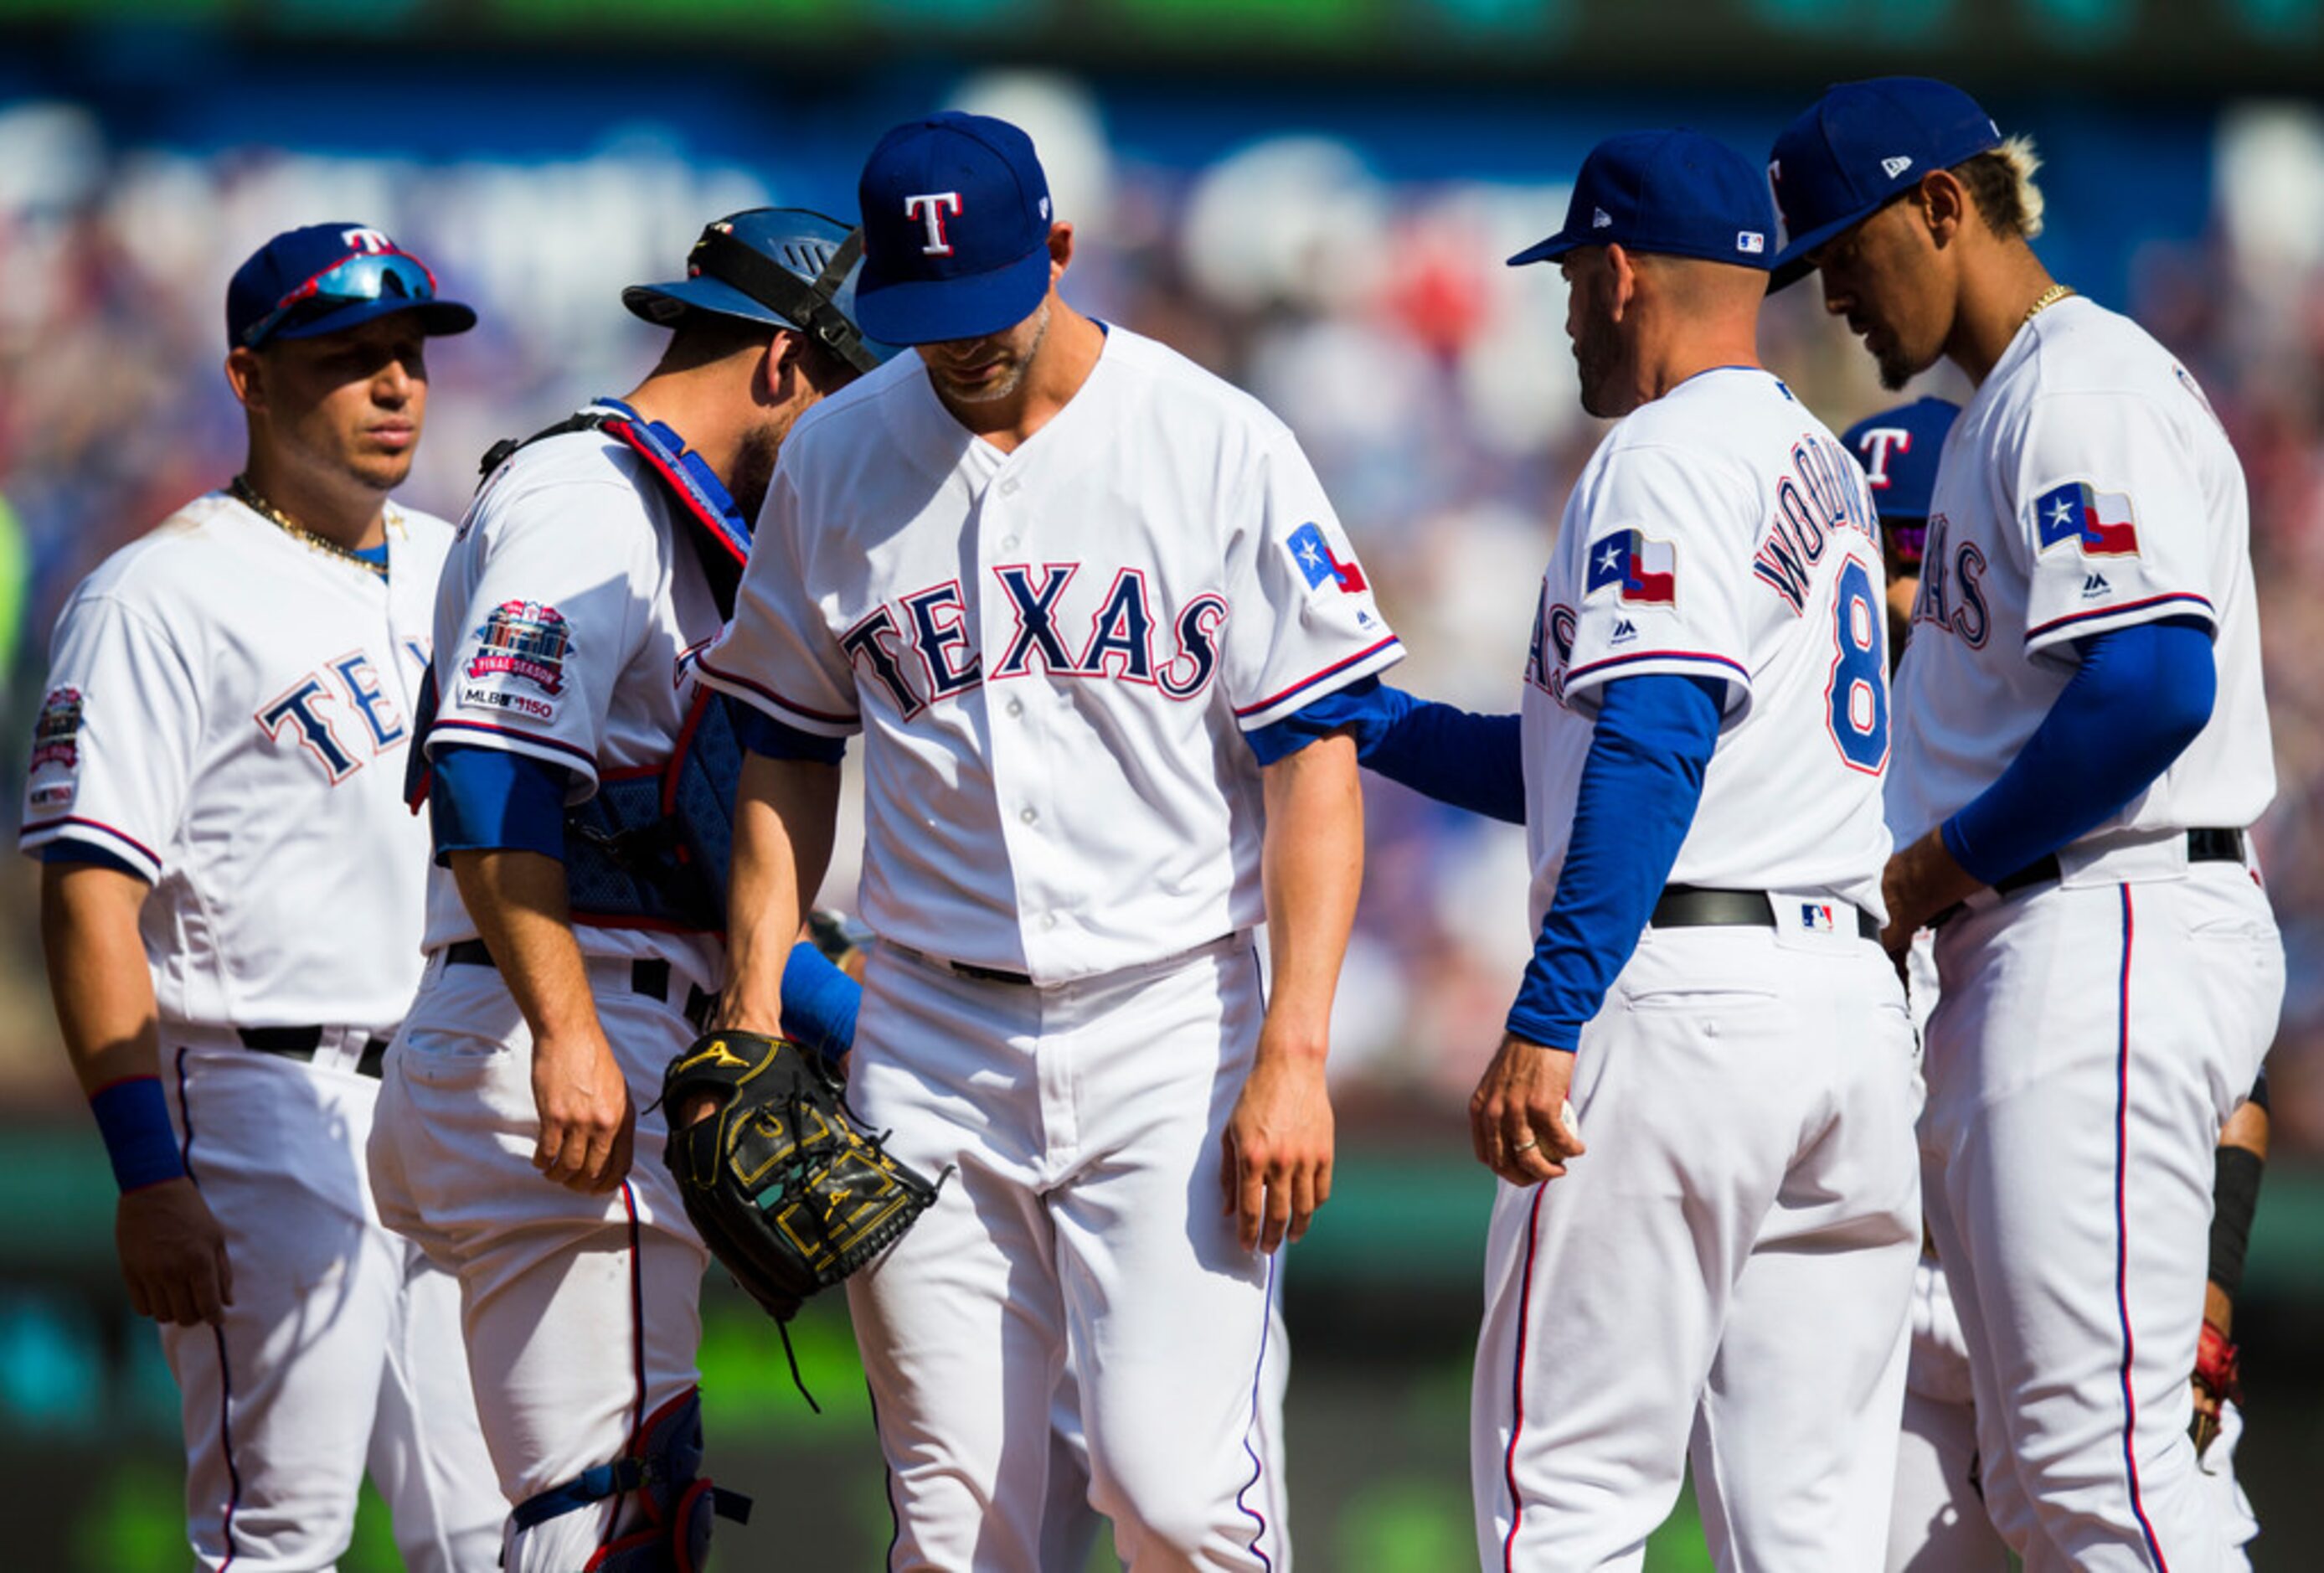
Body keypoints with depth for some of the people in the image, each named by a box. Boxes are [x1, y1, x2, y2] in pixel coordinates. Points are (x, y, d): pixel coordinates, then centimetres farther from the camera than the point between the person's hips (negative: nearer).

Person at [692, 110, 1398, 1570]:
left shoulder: (1222, 447, -3)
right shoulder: (836, 460, 7)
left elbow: (1312, 759, -4)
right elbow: (792, 752, 15)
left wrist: (1295, 1053, -12)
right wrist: (753, 1017, 5)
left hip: (1173, 1029, -3)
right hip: (930, 1051, 3)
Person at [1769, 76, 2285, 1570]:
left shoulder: (2085, 384, -10)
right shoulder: (2002, 410, 23)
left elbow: (2153, 688, -23)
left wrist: (1931, 872, -14)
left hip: (2112, 935, -11)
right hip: (2018, 962, 11)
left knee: (2096, 1444, -16)